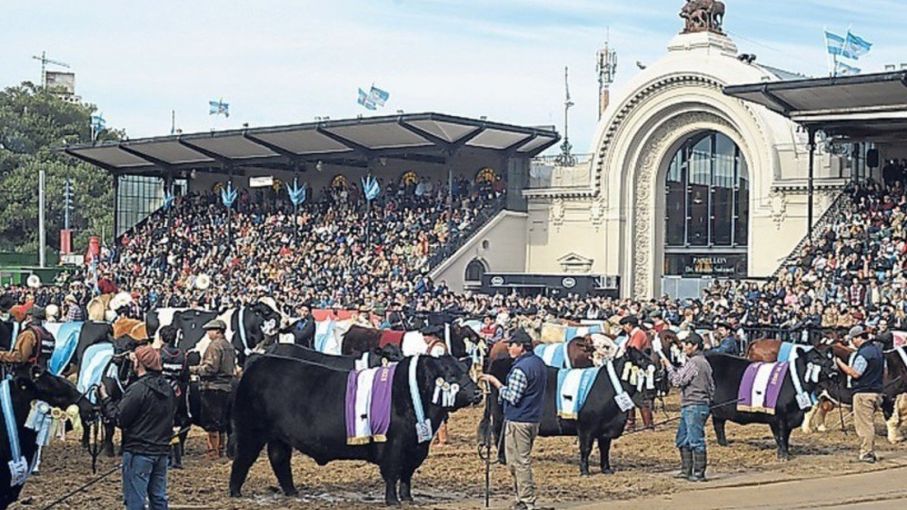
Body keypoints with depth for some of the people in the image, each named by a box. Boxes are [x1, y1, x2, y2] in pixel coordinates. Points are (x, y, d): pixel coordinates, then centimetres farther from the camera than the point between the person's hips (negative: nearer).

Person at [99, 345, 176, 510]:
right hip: (161, 450, 8)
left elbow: (119, 419, -14)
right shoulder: (167, 389, 10)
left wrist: (105, 398, -3)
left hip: (138, 452, -8)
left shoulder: (138, 389, -16)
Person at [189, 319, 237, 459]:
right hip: (226, 386, 9)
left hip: (213, 387, -9)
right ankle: (221, 449, 20)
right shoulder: (229, 346, 16)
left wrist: (192, 369, -11)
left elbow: (210, 368, -20)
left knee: (211, 422, -6)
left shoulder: (215, 346, -13)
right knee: (221, 422, 14)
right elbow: (233, 369, 20)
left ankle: (213, 451, -6)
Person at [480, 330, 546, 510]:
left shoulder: (521, 368, -20)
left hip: (518, 421, -10)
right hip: (534, 419, 10)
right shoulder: (539, 363, 10)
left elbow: (512, 397, -22)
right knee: (523, 460, 17)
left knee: (518, 462, -3)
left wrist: (496, 383, -12)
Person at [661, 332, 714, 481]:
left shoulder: (694, 362, -15)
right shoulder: (703, 362, 17)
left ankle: (699, 473, -3)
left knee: (696, 440, -6)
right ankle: (686, 470, 19)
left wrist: (669, 366, -6)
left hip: (693, 406, -10)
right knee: (682, 440, 15)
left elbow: (678, 381, -17)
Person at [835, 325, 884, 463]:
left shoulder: (863, 353, -17)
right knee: (869, 423, 17)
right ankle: (871, 452, 21)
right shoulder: (878, 349, 13)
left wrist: (840, 363, -12)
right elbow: (884, 371, 19)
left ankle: (866, 454, -2)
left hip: (864, 393, -10)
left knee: (864, 424, -4)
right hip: (877, 392, 10)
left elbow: (855, 373, -20)